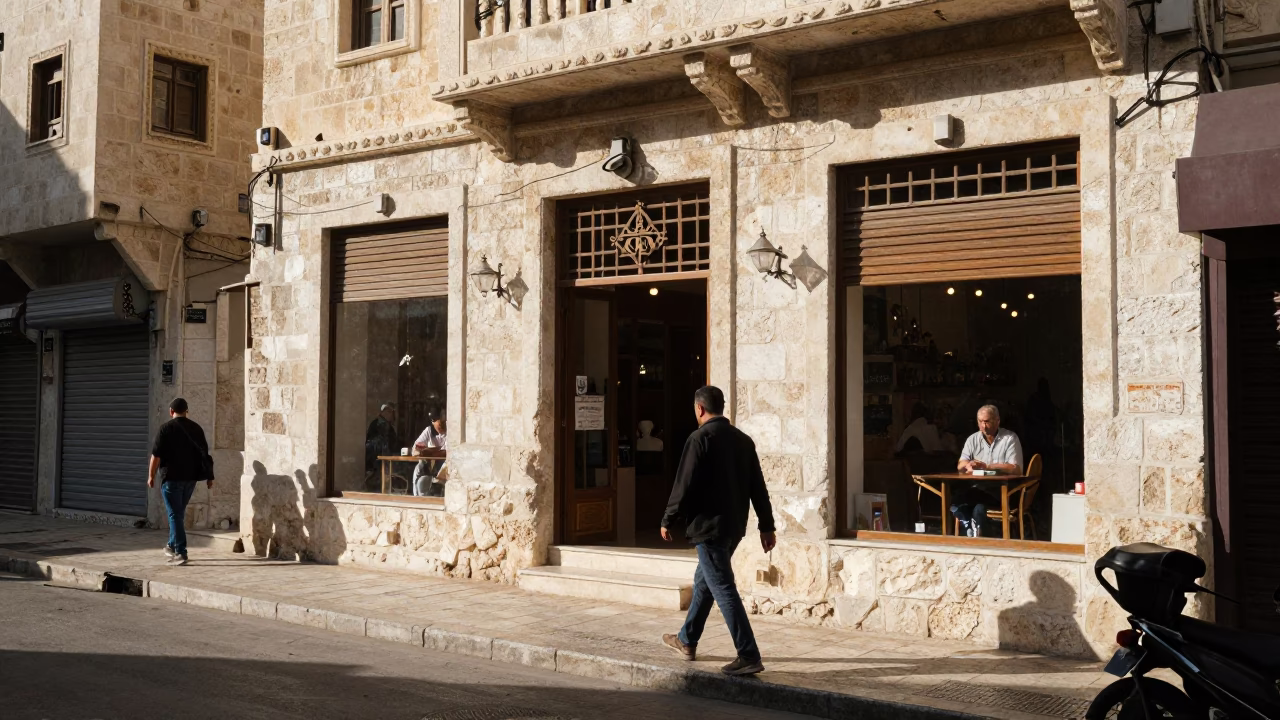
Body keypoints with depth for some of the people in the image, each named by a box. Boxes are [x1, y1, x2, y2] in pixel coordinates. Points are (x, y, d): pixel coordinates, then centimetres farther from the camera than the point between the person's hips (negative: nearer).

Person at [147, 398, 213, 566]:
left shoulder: (166, 428, -9)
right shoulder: (196, 428, 7)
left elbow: (156, 455, -10)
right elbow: (204, 454, 11)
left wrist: (151, 475, -1)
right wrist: (209, 476, 17)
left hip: (172, 477, -6)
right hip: (191, 477, 6)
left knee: (175, 515, -3)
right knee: (179, 513, 20)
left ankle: (180, 553, -8)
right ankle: (172, 545, 33)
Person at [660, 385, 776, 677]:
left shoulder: (700, 439, -13)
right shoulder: (743, 440, 8)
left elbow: (684, 485, -14)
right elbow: (757, 487, 9)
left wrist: (668, 520, -3)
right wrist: (766, 526, 13)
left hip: (708, 526, -8)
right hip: (734, 527, 8)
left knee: (724, 590, -6)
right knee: (704, 581, 22)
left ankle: (749, 656, -8)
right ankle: (687, 640, 35)